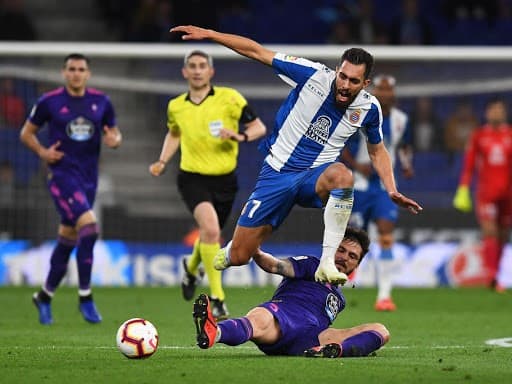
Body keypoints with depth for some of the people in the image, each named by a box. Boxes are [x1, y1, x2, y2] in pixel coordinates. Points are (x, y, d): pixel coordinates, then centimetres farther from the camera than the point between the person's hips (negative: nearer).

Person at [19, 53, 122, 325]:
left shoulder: (101, 102, 5)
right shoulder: (49, 102, -4)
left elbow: (114, 133, 15)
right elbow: (26, 133, 6)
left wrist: (114, 141, -9)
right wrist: (42, 152, -12)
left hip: (89, 177, 5)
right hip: (62, 175, -5)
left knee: (68, 239, 12)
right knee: (89, 227, -22)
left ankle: (45, 296, 29)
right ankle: (85, 298, -13)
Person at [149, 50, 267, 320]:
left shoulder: (229, 98, -6)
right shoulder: (176, 106, 2)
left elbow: (259, 127, -4)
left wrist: (240, 136, -23)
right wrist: (162, 161, 10)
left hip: (224, 179, 1)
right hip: (193, 178, -1)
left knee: (210, 236, 18)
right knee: (210, 229, -26)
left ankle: (191, 267, 55)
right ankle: (217, 298, -20)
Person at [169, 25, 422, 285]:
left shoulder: (368, 108, -5)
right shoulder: (313, 75, -15)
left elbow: (377, 151, 14)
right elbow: (257, 52, -9)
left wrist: (392, 191, 1)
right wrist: (208, 34, -12)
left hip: (315, 177, 1)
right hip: (277, 173, -1)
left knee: (342, 175, -39)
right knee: (238, 256, -3)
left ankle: (327, 262, -37)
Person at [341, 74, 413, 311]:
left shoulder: (400, 120, 3)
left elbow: (404, 146, 21)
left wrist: (407, 164, 2)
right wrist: (356, 165, -18)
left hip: (385, 187, 2)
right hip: (360, 185, -2)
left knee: (386, 237, -12)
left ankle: (384, 295, -12)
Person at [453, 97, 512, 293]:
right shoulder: (478, 136, 5)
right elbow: (469, 164, 5)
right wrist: (463, 190, -1)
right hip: (485, 192, -2)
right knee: (489, 231, -14)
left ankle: (494, 274, 18)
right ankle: (492, 277, -22)